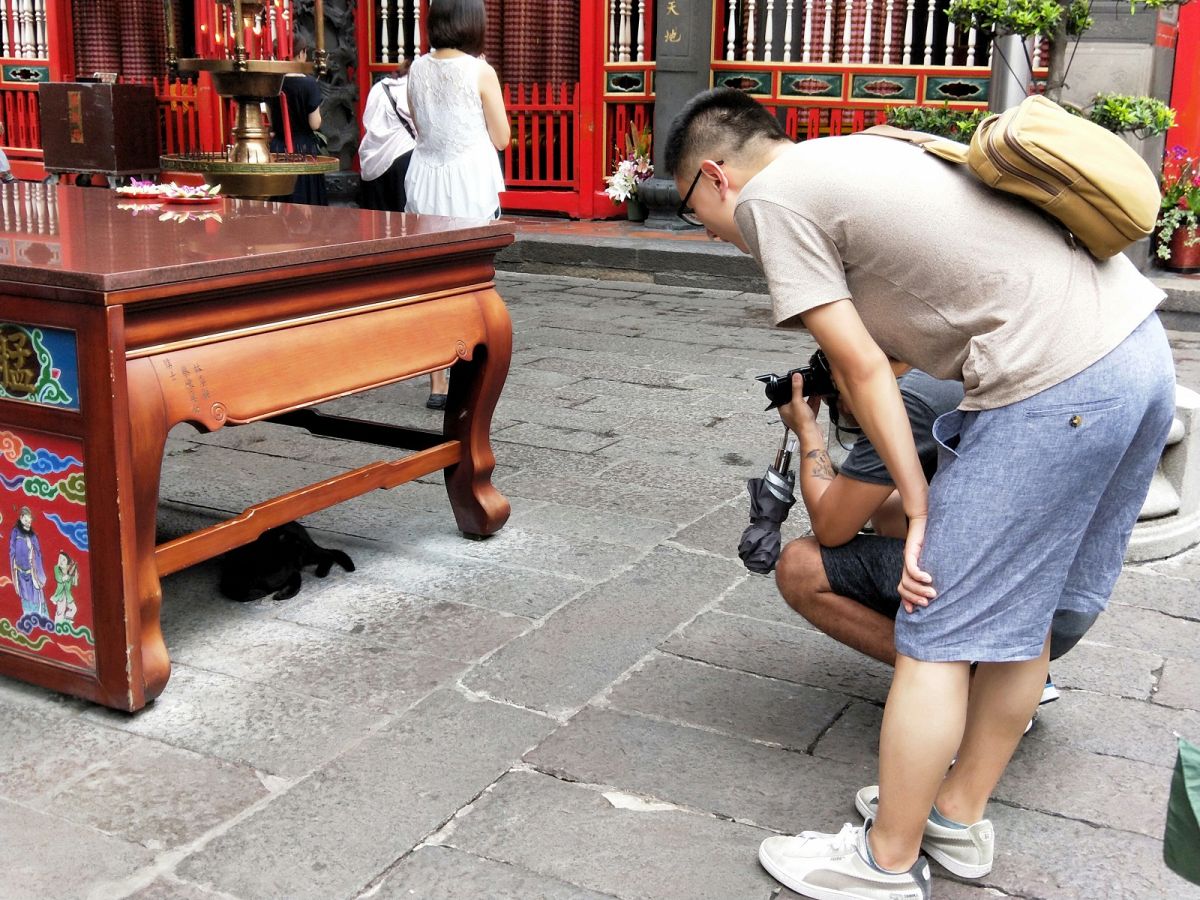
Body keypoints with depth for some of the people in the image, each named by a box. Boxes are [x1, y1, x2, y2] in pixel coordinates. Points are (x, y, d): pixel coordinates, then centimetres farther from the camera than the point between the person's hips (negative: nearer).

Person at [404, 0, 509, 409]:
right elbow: (501, 138, -3)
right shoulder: (480, 71, -9)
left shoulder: (417, 68, 4)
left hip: (426, 178, 4)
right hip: (471, 180, -4)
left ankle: (437, 384, 11)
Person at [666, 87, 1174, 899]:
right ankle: (959, 820, 34)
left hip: (1057, 384, -10)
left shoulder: (768, 198, -2)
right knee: (1023, 607, 19)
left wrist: (919, 505, 1)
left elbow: (863, 367, -5)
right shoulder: (852, 154, 23)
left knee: (937, 636, 2)